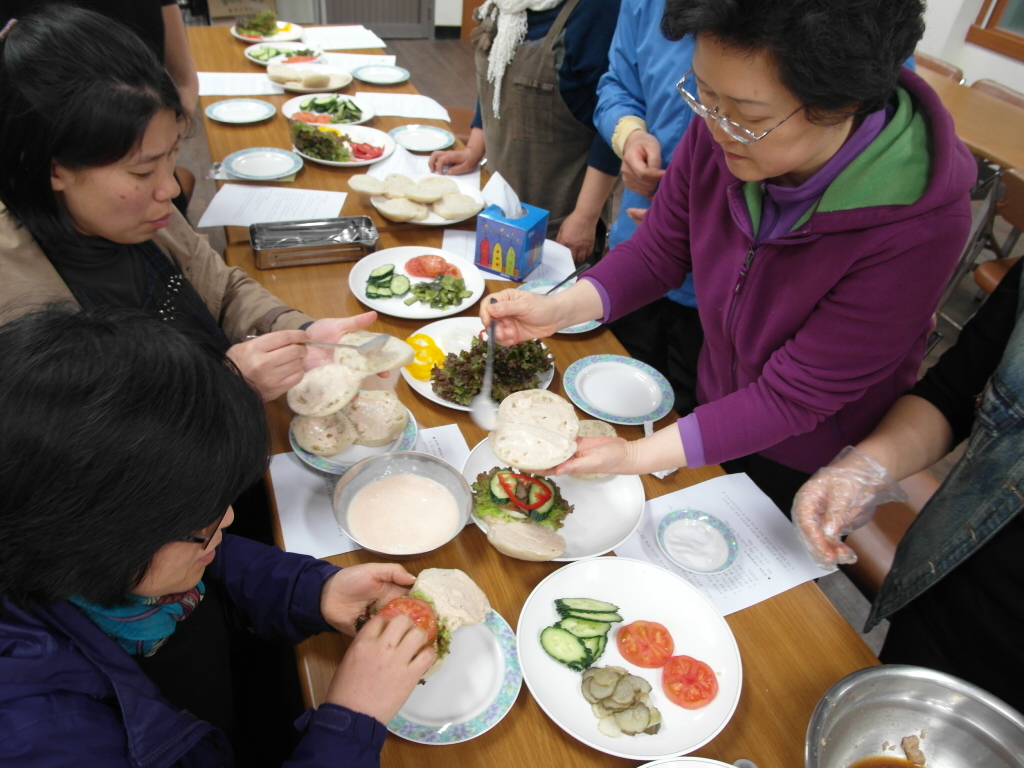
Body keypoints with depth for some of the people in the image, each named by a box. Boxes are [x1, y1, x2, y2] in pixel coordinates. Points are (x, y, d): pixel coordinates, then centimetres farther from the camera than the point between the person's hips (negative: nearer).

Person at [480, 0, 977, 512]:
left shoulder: (918, 228, -35)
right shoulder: (720, 131, -22)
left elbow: (792, 397, -29)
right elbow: (658, 250, -8)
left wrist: (636, 456, -34)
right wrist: (563, 308, -24)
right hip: (714, 410, 4)